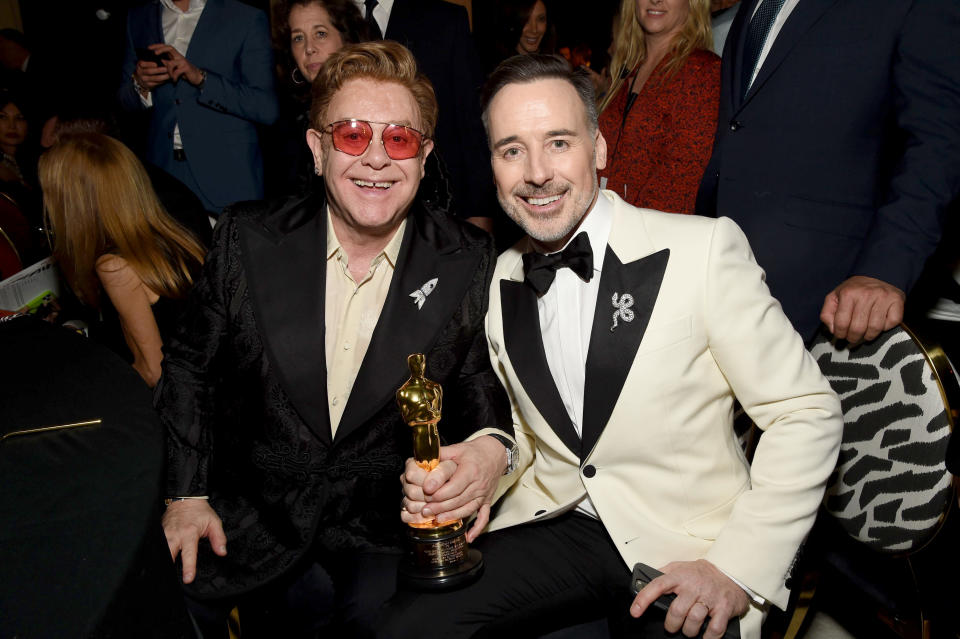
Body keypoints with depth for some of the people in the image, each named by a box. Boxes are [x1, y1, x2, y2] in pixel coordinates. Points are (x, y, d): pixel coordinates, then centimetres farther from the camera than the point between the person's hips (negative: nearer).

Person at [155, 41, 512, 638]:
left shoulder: (470, 263, -8)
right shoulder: (247, 240, -5)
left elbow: (480, 387, 1)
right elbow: (190, 369, 6)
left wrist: (489, 445, -21)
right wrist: (186, 494, 0)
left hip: (387, 528, -1)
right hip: (251, 517, 2)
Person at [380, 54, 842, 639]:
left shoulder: (704, 249, -12)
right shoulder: (500, 281, 3)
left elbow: (806, 412, -9)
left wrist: (737, 570, -16)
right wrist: (485, 471, -8)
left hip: (685, 547, -2)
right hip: (555, 526, 3)